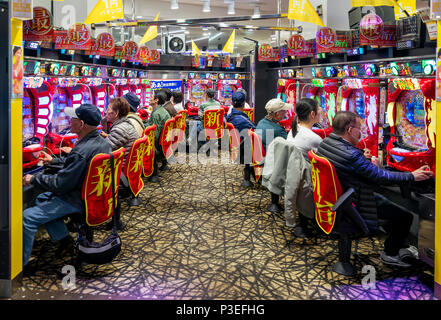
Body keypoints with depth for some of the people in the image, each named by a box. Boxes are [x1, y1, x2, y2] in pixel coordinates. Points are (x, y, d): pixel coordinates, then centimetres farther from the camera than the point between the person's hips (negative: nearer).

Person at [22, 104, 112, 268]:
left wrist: (34, 179, -9)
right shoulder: (101, 142, 0)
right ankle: (64, 239, 24)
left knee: (27, 218, -10)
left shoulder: (82, 151, -29)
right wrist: (54, 160, 25)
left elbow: (60, 184, -24)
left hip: (78, 200, -10)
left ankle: (20, 262, 2)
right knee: (42, 199, 26)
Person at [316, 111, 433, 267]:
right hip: (353, 205, -10)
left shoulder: (325, 143, -2)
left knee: (387, 200, 26)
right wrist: (412, 176, -11)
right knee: (405, 215, -3)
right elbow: (381, 176, -23)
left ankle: (399, 245, 36)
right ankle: (390, 253, 18)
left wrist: (363, 157, 26)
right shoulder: (350, 155, -30)